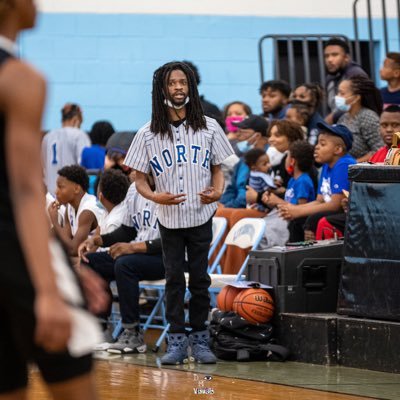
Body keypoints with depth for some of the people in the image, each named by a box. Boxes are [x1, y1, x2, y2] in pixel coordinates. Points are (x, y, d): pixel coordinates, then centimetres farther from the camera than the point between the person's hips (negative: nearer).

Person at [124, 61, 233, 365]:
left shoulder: (209, 128, 3)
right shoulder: (148, 134, 0)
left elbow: (218, 168, 9)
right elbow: (139, 178, 2)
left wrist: (217, 191, -11)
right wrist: (154, 196, -17)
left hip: (201, 217, 0)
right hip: (169, 218, 0)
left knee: (200, 279, 4)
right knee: (174, 279, 3)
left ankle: (200, 339, 11)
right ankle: (177, 341, 7)